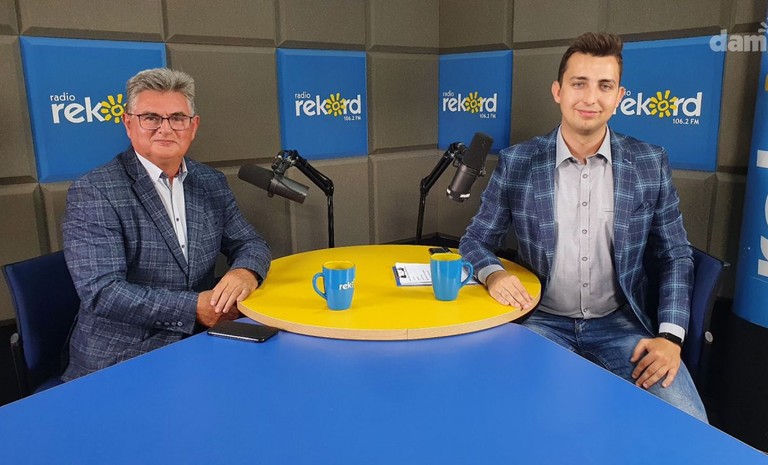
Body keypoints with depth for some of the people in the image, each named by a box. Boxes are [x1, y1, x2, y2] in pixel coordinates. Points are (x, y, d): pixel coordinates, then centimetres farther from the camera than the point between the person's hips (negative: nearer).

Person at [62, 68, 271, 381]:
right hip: (119, 364, -5)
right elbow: (101, 292, -17)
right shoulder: (92, 193, -10)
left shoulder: (212, 184, 7)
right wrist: (194, 307, -21)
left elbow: (250, 244, 10)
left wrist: (245, 272, -14)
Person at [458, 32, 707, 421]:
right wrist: (494, 274, -21)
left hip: (620, 324, 2)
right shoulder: (516, 163, -5)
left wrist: (670, 336, -8)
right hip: (543, 321, -1)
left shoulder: (650, 164, -1)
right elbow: (476, 241, 3)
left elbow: (675, 257, 6)